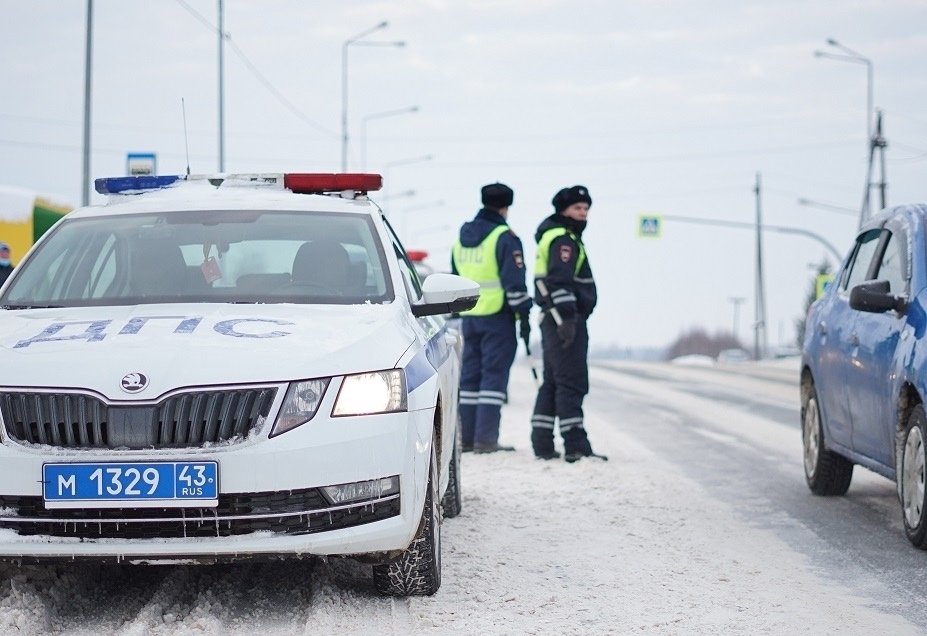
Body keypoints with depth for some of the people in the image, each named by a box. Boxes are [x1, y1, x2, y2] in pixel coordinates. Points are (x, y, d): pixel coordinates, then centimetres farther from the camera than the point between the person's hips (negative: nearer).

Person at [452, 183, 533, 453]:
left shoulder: (461, 238, 15)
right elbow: (514, 281, -14)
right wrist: (524, 314, -8)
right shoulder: (504, 237, -9)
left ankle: (468, 437, 11)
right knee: (494, 374, -5)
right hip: (497, 316, -7)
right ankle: (485, 438, -10)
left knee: (470, 374, 11)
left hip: (469, 317, 7)